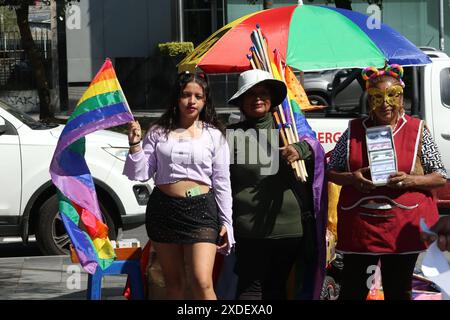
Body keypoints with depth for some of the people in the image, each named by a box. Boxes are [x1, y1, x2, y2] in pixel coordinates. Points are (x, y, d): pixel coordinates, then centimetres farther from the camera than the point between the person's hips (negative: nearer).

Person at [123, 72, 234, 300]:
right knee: (173, 282, 10)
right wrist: (135, 145, -9)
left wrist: (226, 223, 2)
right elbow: (141, 174, 5)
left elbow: (222, 183, 6)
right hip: (164, 208, 2)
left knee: (202, 283, -15)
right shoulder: (159, 132, 6)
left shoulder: (214, 135, 4)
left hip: (201, 210, -2)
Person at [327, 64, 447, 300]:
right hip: (359, 225, 1)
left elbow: (440, 177, 4)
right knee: (352, 291, 4)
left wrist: (410, 180, -15)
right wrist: (352, 179, -10)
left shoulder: (418, 131, 2)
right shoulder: (353, 130, 6)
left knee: (399, 292, 10)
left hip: (404, 226, -1)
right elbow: (331, 173, 12)